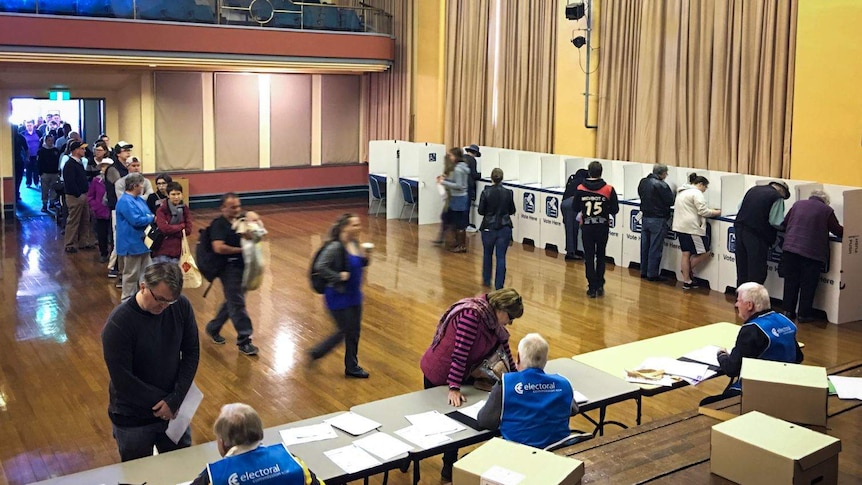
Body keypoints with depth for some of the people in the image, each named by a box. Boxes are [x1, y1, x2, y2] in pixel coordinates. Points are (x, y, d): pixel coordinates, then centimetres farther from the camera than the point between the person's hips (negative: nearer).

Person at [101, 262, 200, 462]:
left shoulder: (181, 306, -12)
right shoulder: (118, 323, -24)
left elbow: (191, 352, -5)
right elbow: (123, 380, -20)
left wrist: (175, 399, -14)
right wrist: (162, 402, -15)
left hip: (174, 410, 4)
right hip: (132, 419, -3)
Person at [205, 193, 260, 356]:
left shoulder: (241, 220, 8)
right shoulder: (219, 224, -13)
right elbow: (218, 247, -24)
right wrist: (240, 249, -17)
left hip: (242, 266, 8)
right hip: (229, 267, -7)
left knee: (232, 301, 19)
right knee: (237, 303, -2)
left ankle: (213, 328, 37)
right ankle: (244, 341, 6)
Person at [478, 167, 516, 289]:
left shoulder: (486, 192, -11)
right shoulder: (508, 193, -6)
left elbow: (481, 211, -6)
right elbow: (512, 211, 3)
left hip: (489, 228, 0)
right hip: (504, 228, 0)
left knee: (487, 254, 21)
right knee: (501, 257, 3)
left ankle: (486, 280, 34)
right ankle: (499, 286, 1)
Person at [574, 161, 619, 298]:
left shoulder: (580, 189, -9)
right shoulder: (609, 189, -10)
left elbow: (576, 208, 0)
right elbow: (615, 210, -6)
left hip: (587, 228, 0)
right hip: (602, 227, 1)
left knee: (589, 257, 8)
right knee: (601, 256, 16)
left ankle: (592, 287, 8)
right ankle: (600, 285, 17)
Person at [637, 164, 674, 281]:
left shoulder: (643, 182, 4)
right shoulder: (661, 185, -19)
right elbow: (671, 201, -15)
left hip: (645, 217, 7)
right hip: (658, 220, -7)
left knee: (645, 246, 14)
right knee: (655, 248, 1)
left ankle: (643, 271, 22)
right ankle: (652, 274, 5)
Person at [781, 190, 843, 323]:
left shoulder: (797, 204, 12)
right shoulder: (827, 210, 1)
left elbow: (784, 223, 18)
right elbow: (838, 231, 5)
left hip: (790, 248, 3)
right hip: (812, 252, -3)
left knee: (790, 282, 12)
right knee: (808, 285, 7)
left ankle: (788, 311, 16)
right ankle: (804, 314, 12)